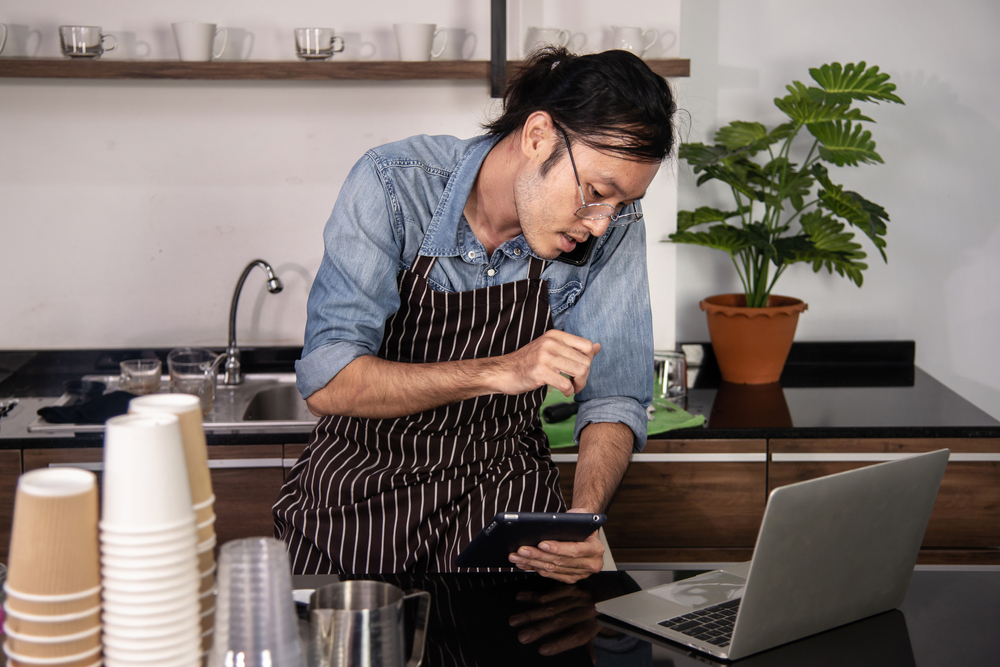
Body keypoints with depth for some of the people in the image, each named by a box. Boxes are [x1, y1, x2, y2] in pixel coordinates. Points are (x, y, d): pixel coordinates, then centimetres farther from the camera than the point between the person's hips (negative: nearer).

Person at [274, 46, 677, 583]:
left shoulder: (614, 229, -9)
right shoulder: (395, 183, -16)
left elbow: (613, 400, -5)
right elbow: (326, 383, -22)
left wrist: (585, 514, -25)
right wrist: (499, 372, -33)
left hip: (503, 500, 1)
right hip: (358, 488, -1)